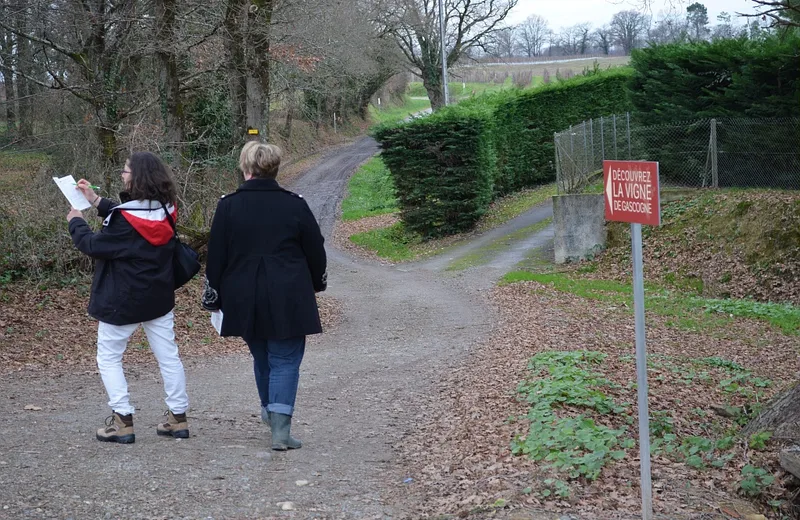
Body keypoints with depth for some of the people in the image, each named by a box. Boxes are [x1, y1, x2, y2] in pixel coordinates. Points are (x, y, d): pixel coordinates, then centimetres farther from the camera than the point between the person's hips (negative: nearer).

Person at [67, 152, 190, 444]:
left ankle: (122, 421, 4)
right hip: (159, 298, 7)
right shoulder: (164, 211, -2)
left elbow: (93, 246, -16)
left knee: (108, 358, 8)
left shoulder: (126, 218, -24)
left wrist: (76, 222, 2)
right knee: (168, 357, 12)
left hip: (122, 302, -7)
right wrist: (97, 201, 17)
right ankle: (178, 418, 16)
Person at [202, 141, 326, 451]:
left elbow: (215, 258, 0)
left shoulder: (228, 206, -4)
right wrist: (317, 282, 23)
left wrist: (214, 298, 11)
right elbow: (316, 251, 4)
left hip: (244, 300, 2)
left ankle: (269, 411, 37)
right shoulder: (295, 205, -5)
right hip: (287, 300, -2)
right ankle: (280, 429, -9)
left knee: (261, 358, 21)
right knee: (285, 361, 2)